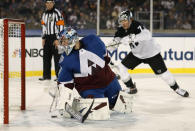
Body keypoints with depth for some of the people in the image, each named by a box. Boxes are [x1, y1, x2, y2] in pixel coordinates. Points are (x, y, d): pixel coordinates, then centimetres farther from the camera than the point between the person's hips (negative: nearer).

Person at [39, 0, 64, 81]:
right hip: (47, 38, 7)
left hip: (55, 38, -7)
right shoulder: (44, 14, 14)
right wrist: (43, 38, 14)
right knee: (46, 57, 8)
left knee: (57, 57, -7)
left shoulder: (57, 13, -10)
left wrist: (57, 39, -17)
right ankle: (46, 75, 16)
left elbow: (60, 27, -14)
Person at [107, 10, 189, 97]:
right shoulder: (121, 30, -8)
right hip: (136, 54, 6)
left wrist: (132, 38, -59)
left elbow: (147, 35, -47)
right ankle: (132, 88, 10)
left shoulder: (137, 26, -29)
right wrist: (114, 43, -33)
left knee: (162, 73, -5)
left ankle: (177, 89, 16)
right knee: (121, 67, -6)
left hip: (151, 53, -6)